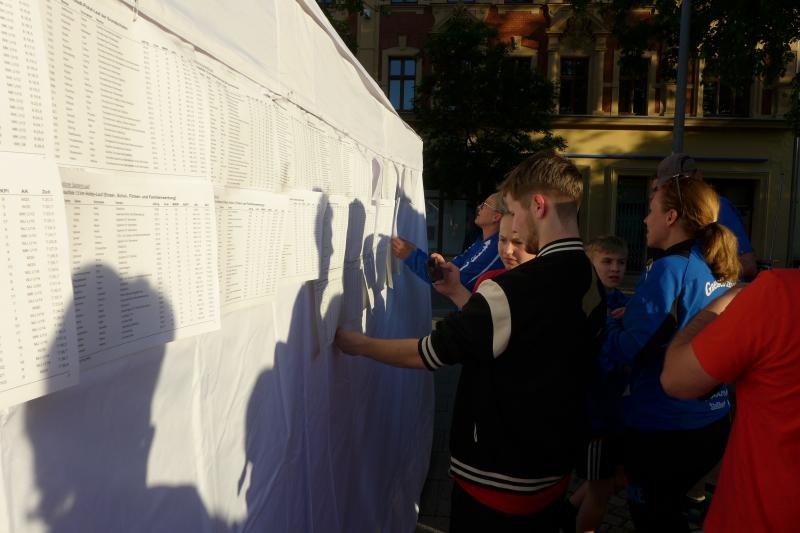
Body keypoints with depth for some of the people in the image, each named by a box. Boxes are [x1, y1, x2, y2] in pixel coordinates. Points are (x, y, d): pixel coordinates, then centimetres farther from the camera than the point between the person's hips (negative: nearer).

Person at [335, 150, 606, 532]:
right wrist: (463, 296, 12)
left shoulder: (517, 287, -28)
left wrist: (359, 344, -4)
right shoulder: (592, 284, -2)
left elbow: (430, 353, -19)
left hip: (499, 479, -7)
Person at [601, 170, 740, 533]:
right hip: (712, 423, 8)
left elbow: (625, 351, -22)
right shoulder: (723, 272, 4)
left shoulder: (670, 269, -21)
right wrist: (632, 315, 11)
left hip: (662, 427, -7)